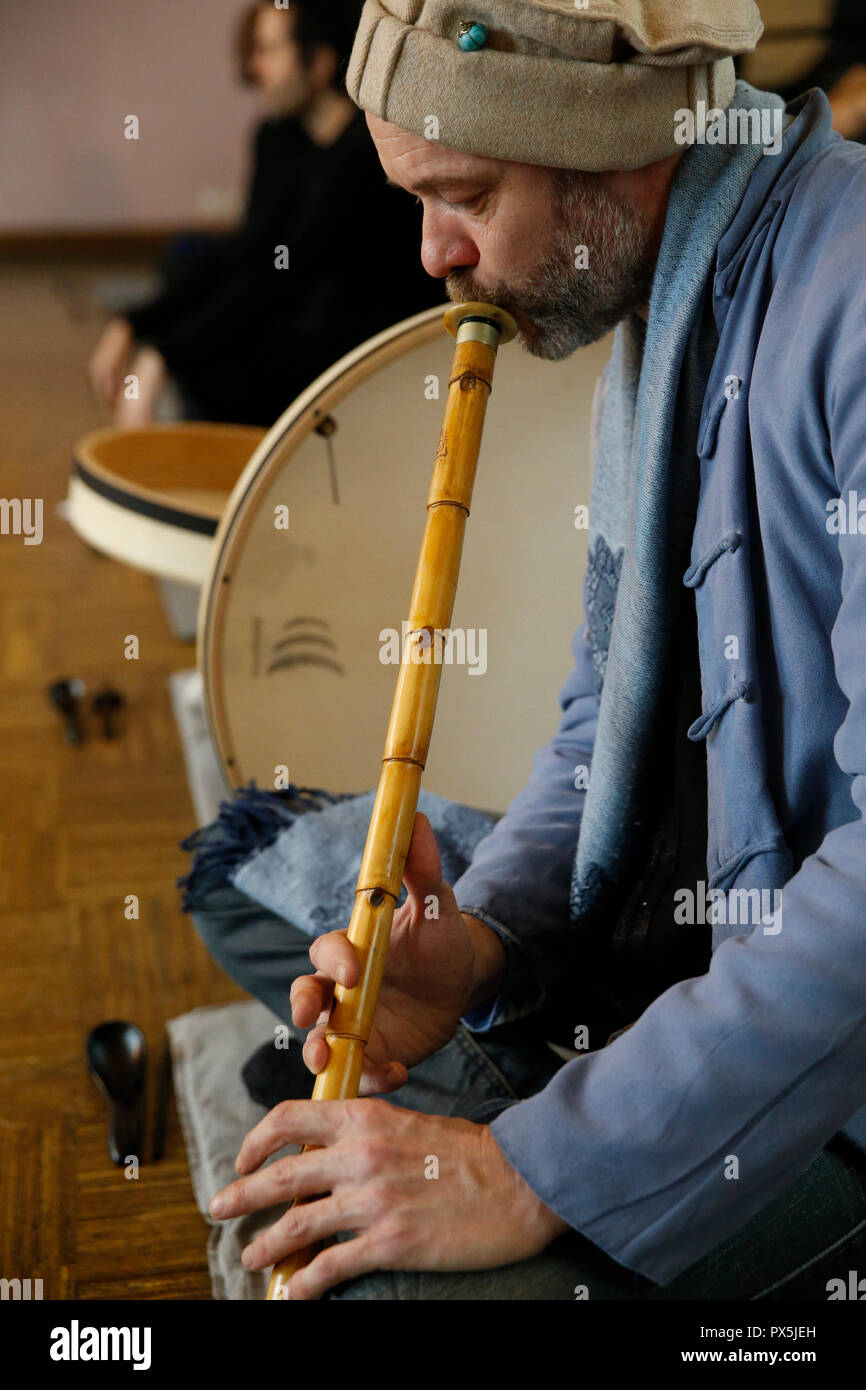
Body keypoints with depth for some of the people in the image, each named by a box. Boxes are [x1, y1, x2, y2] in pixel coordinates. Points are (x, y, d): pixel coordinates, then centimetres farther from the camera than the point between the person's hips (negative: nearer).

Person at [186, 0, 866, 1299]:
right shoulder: (653, 319, 7)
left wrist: (536, 1174, -29)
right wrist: (481, 937, -8)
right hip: (686, 901, 9)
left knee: (403, 1273, -26)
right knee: (253, 859, 13)